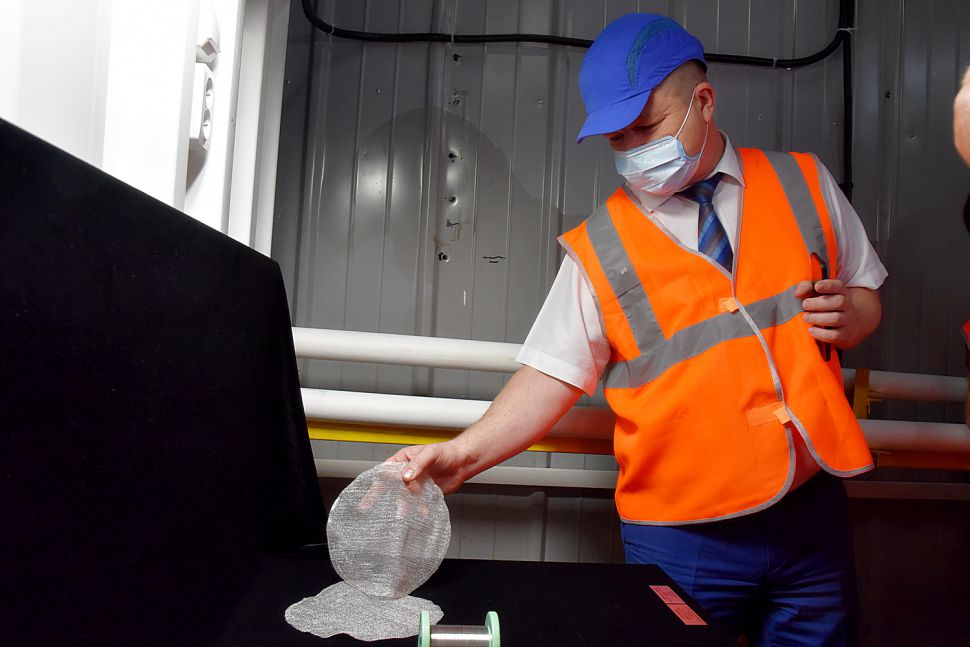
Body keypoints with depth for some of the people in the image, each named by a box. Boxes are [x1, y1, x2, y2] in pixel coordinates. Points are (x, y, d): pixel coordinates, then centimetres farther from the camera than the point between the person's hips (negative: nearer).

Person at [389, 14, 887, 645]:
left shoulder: (804, 184, 4)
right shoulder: (601, 248, -5)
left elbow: (867, 297, 15)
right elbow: (554, 374, -7)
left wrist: (848, 315, -7)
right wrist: (465, 453, -20)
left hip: (812, 511, 3)